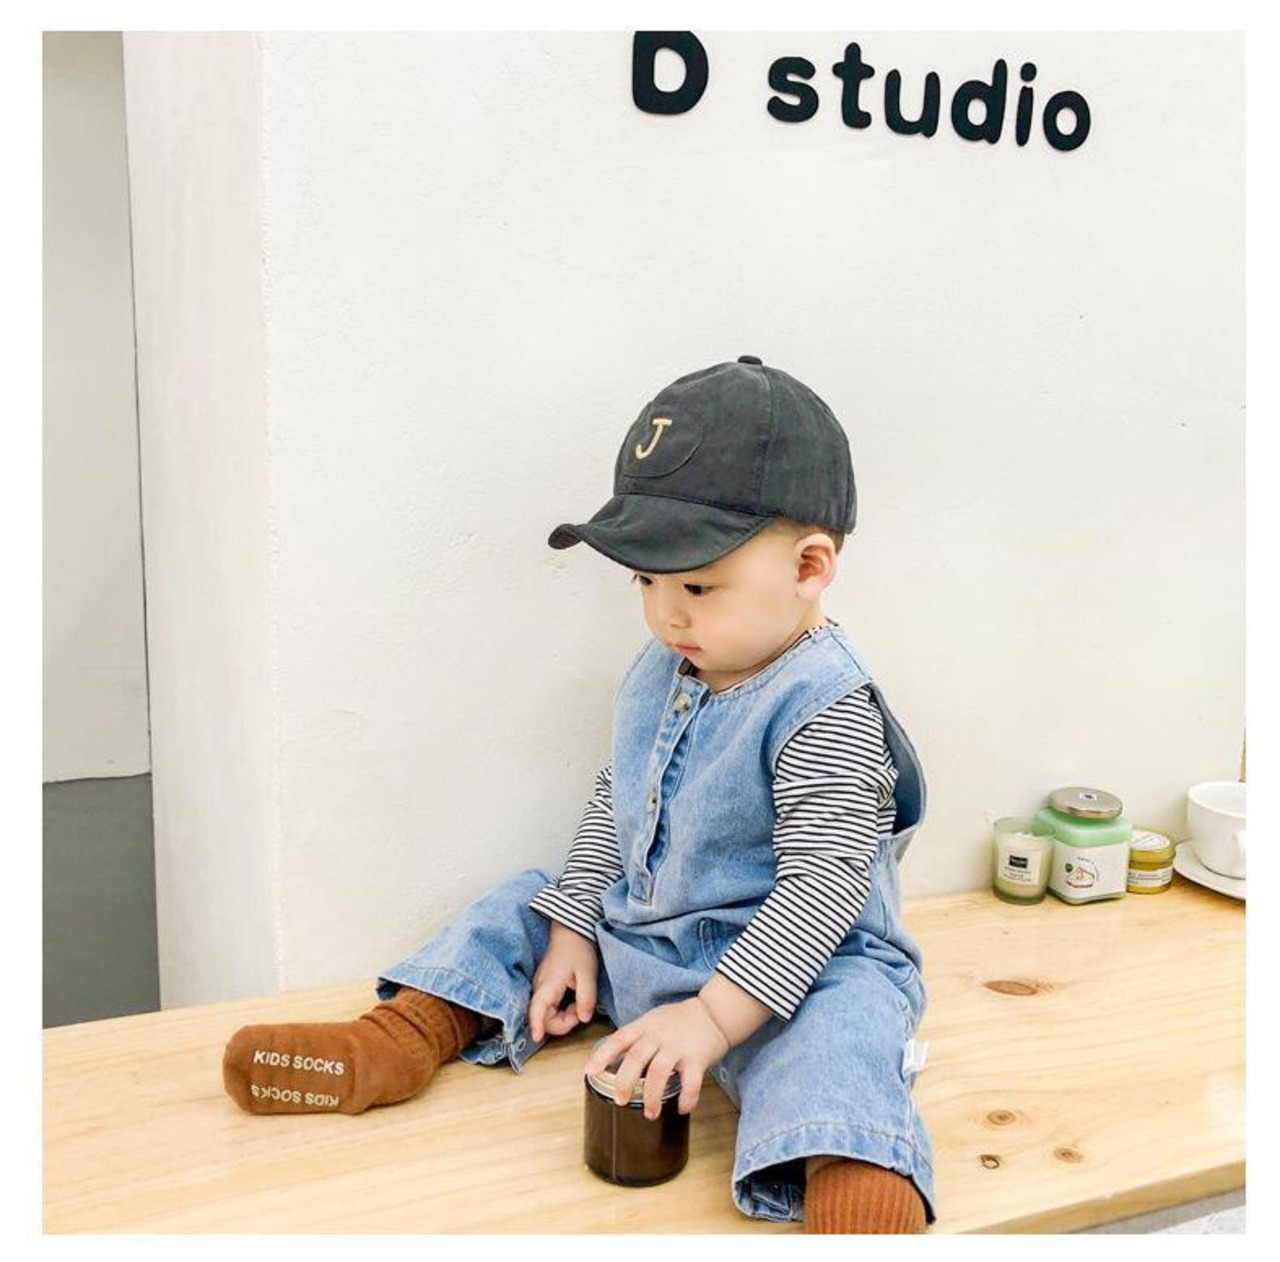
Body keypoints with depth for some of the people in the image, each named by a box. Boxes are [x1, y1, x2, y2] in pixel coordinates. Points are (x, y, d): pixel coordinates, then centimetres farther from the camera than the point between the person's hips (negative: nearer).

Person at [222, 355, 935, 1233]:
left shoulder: (827, 708, -22)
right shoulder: (661, 675, 3)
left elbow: (823, 882, -26)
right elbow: (613, 803, 14)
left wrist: (713, 1016, -31)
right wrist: (571, 928, 7)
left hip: (789, 961, -8)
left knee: (836, 1023, -37)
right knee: (521, 906, 9)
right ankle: (400, 1040, -5)